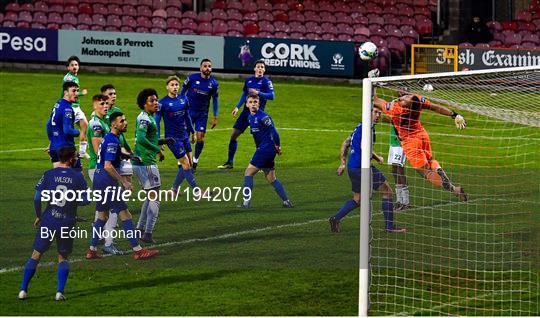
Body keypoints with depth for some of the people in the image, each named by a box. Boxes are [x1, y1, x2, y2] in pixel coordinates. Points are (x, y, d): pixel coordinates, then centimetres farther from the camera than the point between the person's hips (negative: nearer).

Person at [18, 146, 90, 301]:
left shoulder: (48, 174, -1)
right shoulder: (77, 177, -3)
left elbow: (37, 198, -4)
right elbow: (86, 200, -3)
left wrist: (38, 216, 11)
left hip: (49, 220, 0)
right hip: (68, 222, 0)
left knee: (36, 255, 9)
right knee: (63, 258, 15)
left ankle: (23, 290, 5)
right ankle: (60, 292, 0)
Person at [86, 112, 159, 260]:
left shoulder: (107, 138, 14)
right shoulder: (112, 141, -17)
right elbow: (108, 166, -24)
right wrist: (123, 182, -20)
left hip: (98, 179, 10)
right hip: (107, 181, -10)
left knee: (102, 215, 17)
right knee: (125, 214, -7)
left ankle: (92, 250, 19)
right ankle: (137, 250, -6)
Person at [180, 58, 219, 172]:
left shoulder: (213, 83, -4)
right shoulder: (192, 78, -10)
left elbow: (215, 100, 6)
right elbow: (183, 92, 2)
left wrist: (215, 117, 5)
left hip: (202, 114, 1)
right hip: (188, 111, -1)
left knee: (200, 138, -3)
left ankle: (195, 160, 17)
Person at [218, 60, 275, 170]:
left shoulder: (266, 81, -5)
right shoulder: (249, 80, 12)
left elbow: (272, 96, -15)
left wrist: (258, 93, -23)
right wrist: (237, 107, 13)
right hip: (246, 111, 6)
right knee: (233, 135, 3)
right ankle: (229, 162, 13)